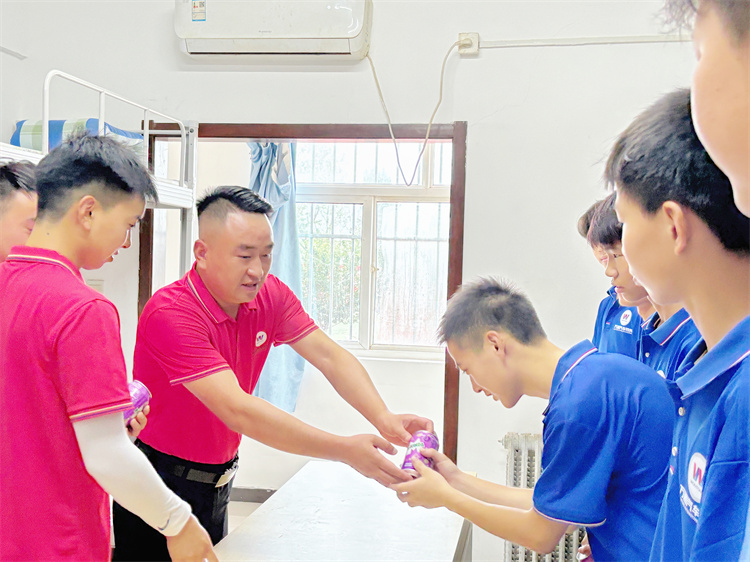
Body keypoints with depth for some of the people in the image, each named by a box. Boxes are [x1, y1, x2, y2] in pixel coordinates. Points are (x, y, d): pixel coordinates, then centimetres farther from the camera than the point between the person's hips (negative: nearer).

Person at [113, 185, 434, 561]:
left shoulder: (271, 296, -5)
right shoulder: (170, 313, -28)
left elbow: (329, 356, -10)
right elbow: (237, 411, -35)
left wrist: (384, 420, -29)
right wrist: (346, 450, -39)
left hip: (218, 483, 6)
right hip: (161, 485, -6)